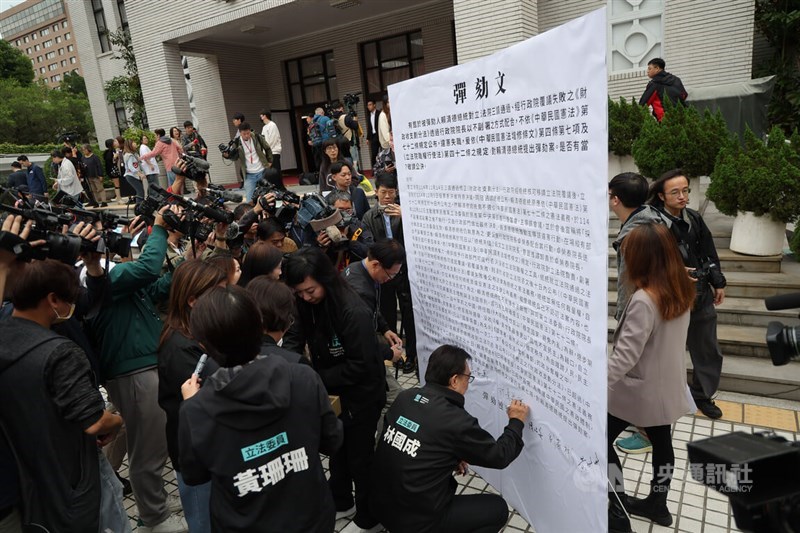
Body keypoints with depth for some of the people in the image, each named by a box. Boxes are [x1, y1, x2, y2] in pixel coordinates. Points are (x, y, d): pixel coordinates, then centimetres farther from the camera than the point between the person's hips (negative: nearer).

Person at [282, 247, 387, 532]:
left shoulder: (354, 312, -32)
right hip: (331, 391, 7)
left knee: (359, 456, 11)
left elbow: (360, 365, -29)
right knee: (335, 448, 24)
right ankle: (342, 502, 48)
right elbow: (294, 338, -6)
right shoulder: (307, 304, -8)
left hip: (361, 396, -7)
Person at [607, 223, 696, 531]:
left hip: (639, 389, -8)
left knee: (603, 441, 8)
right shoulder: (681, 291, -3)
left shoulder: (644, 300, -28)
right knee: (662, 441, 22)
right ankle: (657, 503, 40)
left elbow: (624, 355, -32)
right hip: (668, 386, 8)